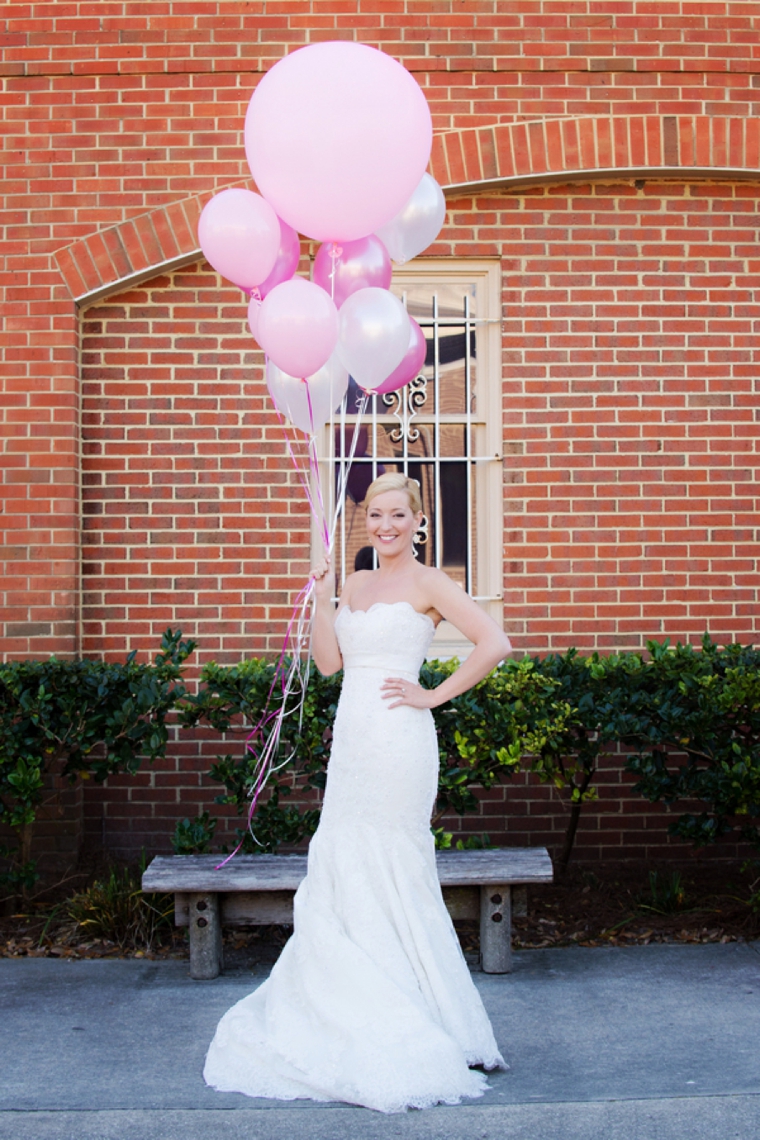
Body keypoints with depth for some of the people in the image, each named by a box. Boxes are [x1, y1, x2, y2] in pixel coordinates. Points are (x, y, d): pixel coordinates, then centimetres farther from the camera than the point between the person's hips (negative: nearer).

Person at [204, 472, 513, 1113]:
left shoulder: (427, 585, -6)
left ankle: (416, 1023, 9)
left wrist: (434, 695, -12)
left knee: (392, 871, -3)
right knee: (343, 868, 9)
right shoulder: (356, 584, 16)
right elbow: (329, 661, 10)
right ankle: (363, 1017, 19)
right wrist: (322, 599, -1)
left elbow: (494, 644, -14)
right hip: (352, 739, 8)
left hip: (398, 742, -8)